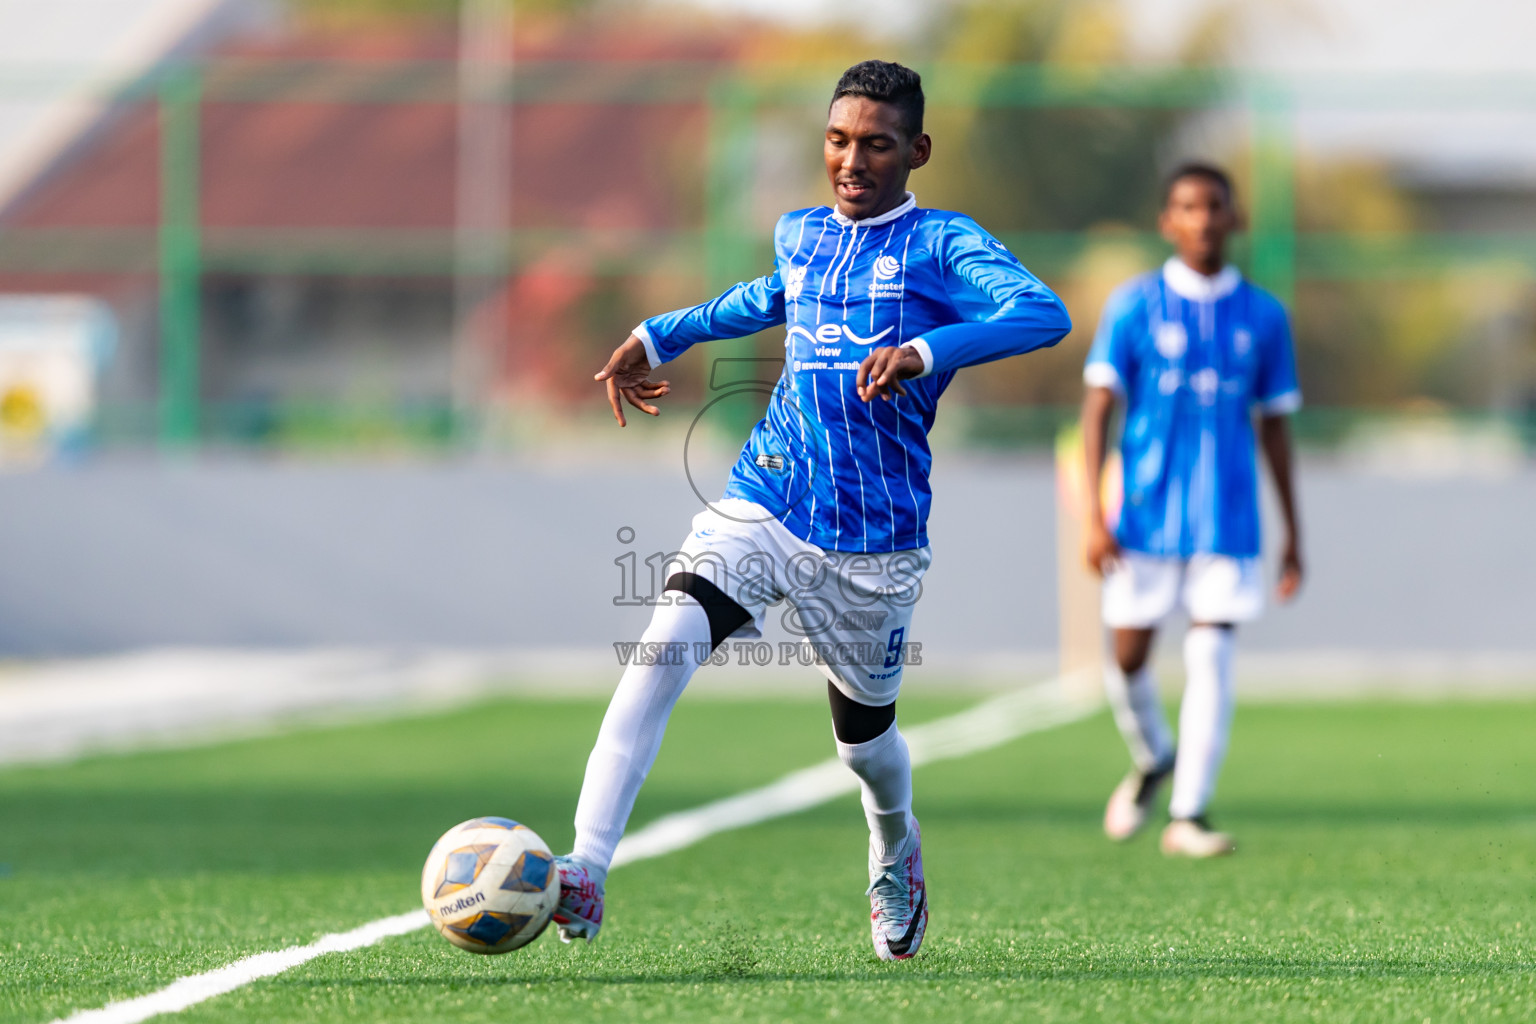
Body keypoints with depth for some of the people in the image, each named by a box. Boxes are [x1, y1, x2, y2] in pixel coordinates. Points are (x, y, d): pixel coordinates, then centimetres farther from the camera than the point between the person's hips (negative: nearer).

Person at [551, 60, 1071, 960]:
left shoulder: (941, 245, -5)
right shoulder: (800, 236, 12)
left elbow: (1045, 313, -24)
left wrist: (926, 350, -37)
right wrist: (661, 336, 35)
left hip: (875, 537, -3)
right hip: (763, 502, 3)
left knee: (864, 733, 12)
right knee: (665, 648, -22)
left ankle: (898, 867, 47)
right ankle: (585, 872, -30)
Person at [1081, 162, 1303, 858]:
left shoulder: (1262, 316, 5)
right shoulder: (1134, 305, -1)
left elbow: (1274, 426, 12)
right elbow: (1098, 407, -4)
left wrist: (1292, 534, 13)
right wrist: (1094, 517, -12)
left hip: (1227, 521, 1)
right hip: (1146, 511, -1)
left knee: (1210, 657, -9)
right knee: (1130, 655, 4)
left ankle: (1188, 816, -5)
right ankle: (1151, 761, 35)